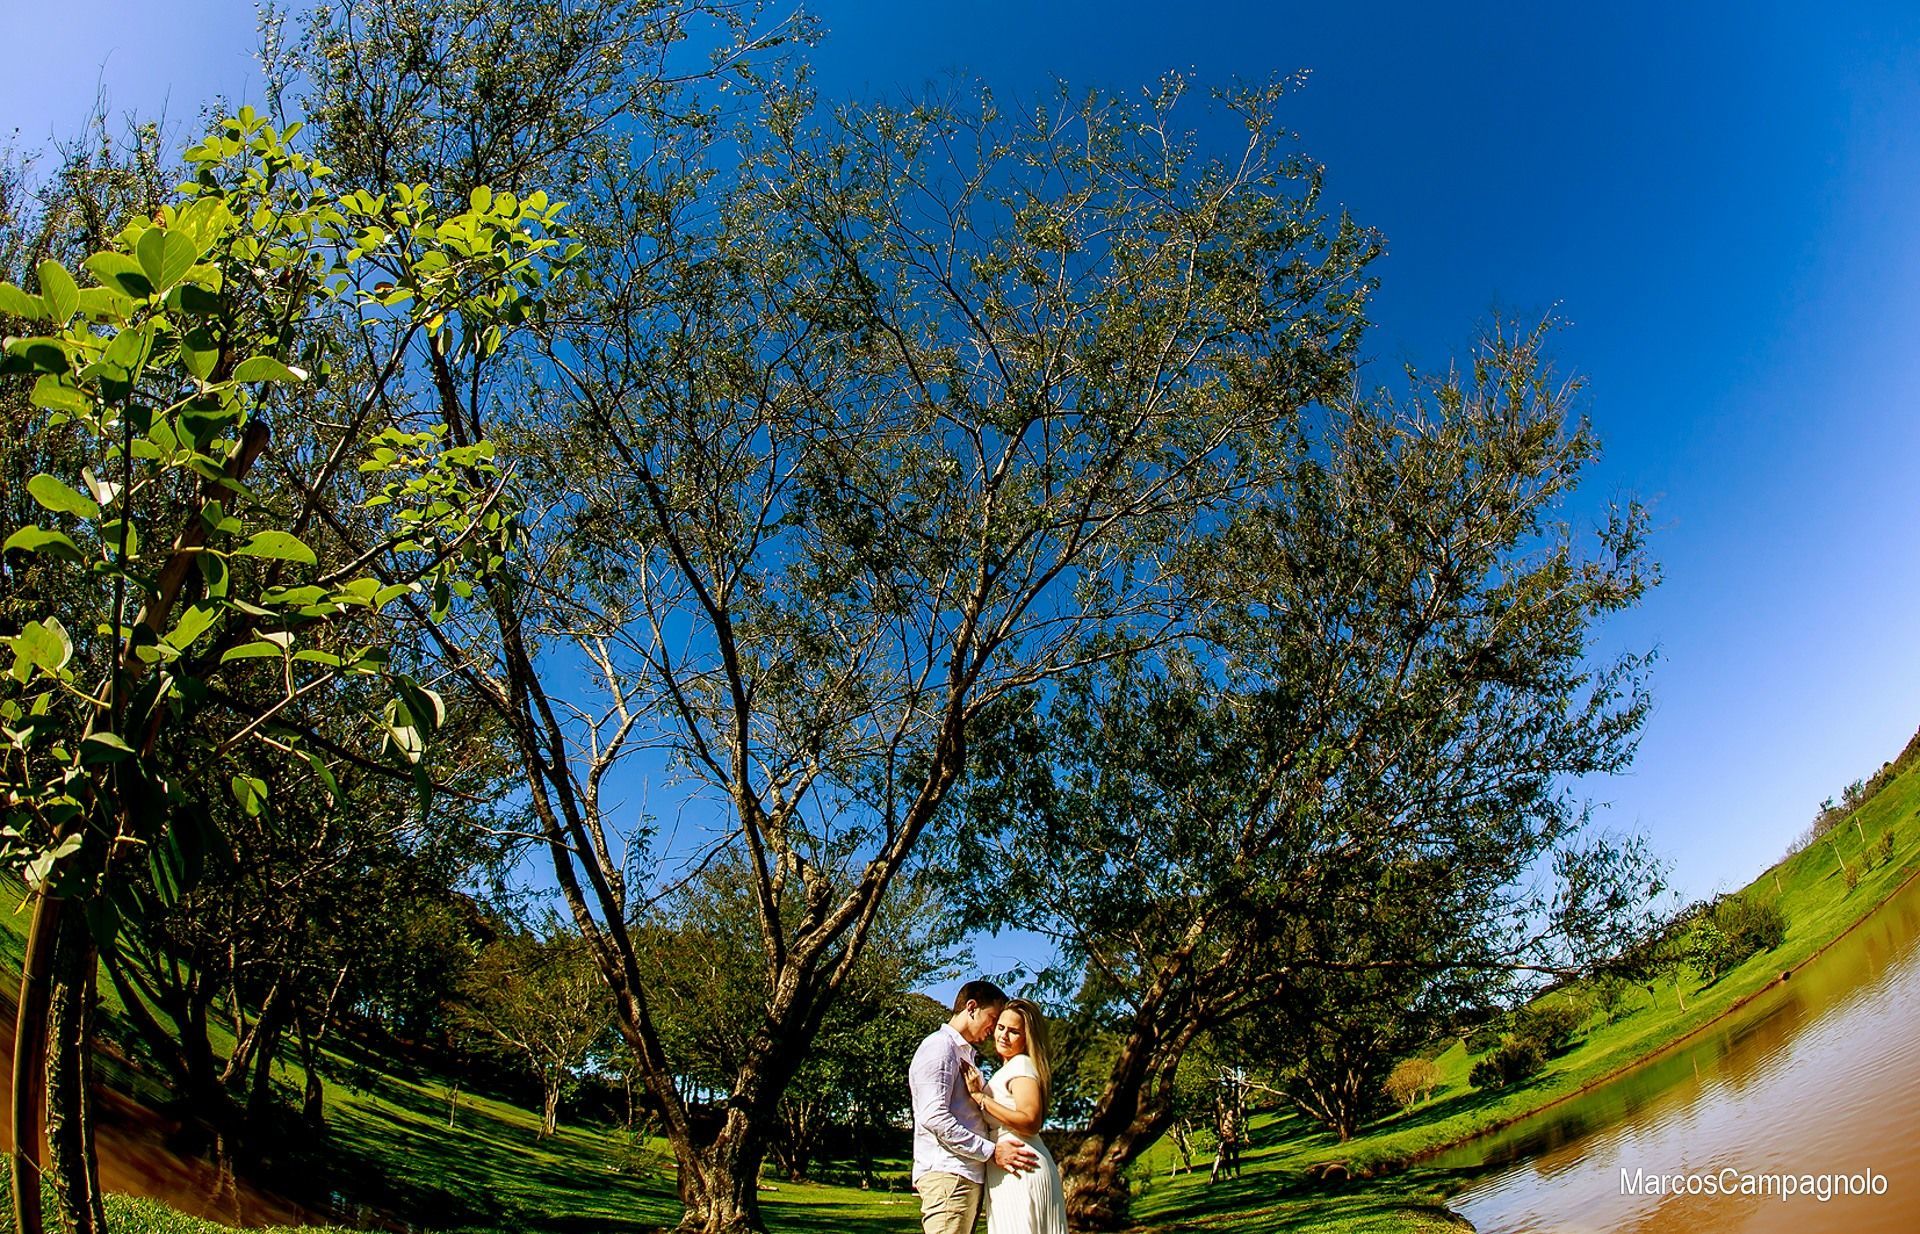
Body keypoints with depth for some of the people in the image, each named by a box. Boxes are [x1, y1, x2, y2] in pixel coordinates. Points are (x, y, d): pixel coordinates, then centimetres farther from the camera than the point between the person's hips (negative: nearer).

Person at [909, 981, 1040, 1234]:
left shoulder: (964, 1054, 25)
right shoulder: (939, 1046, -6)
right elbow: (934, 1117, -17)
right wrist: (991, 1151, -15)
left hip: (968, 1175, 9)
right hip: (947, 1174, -9)